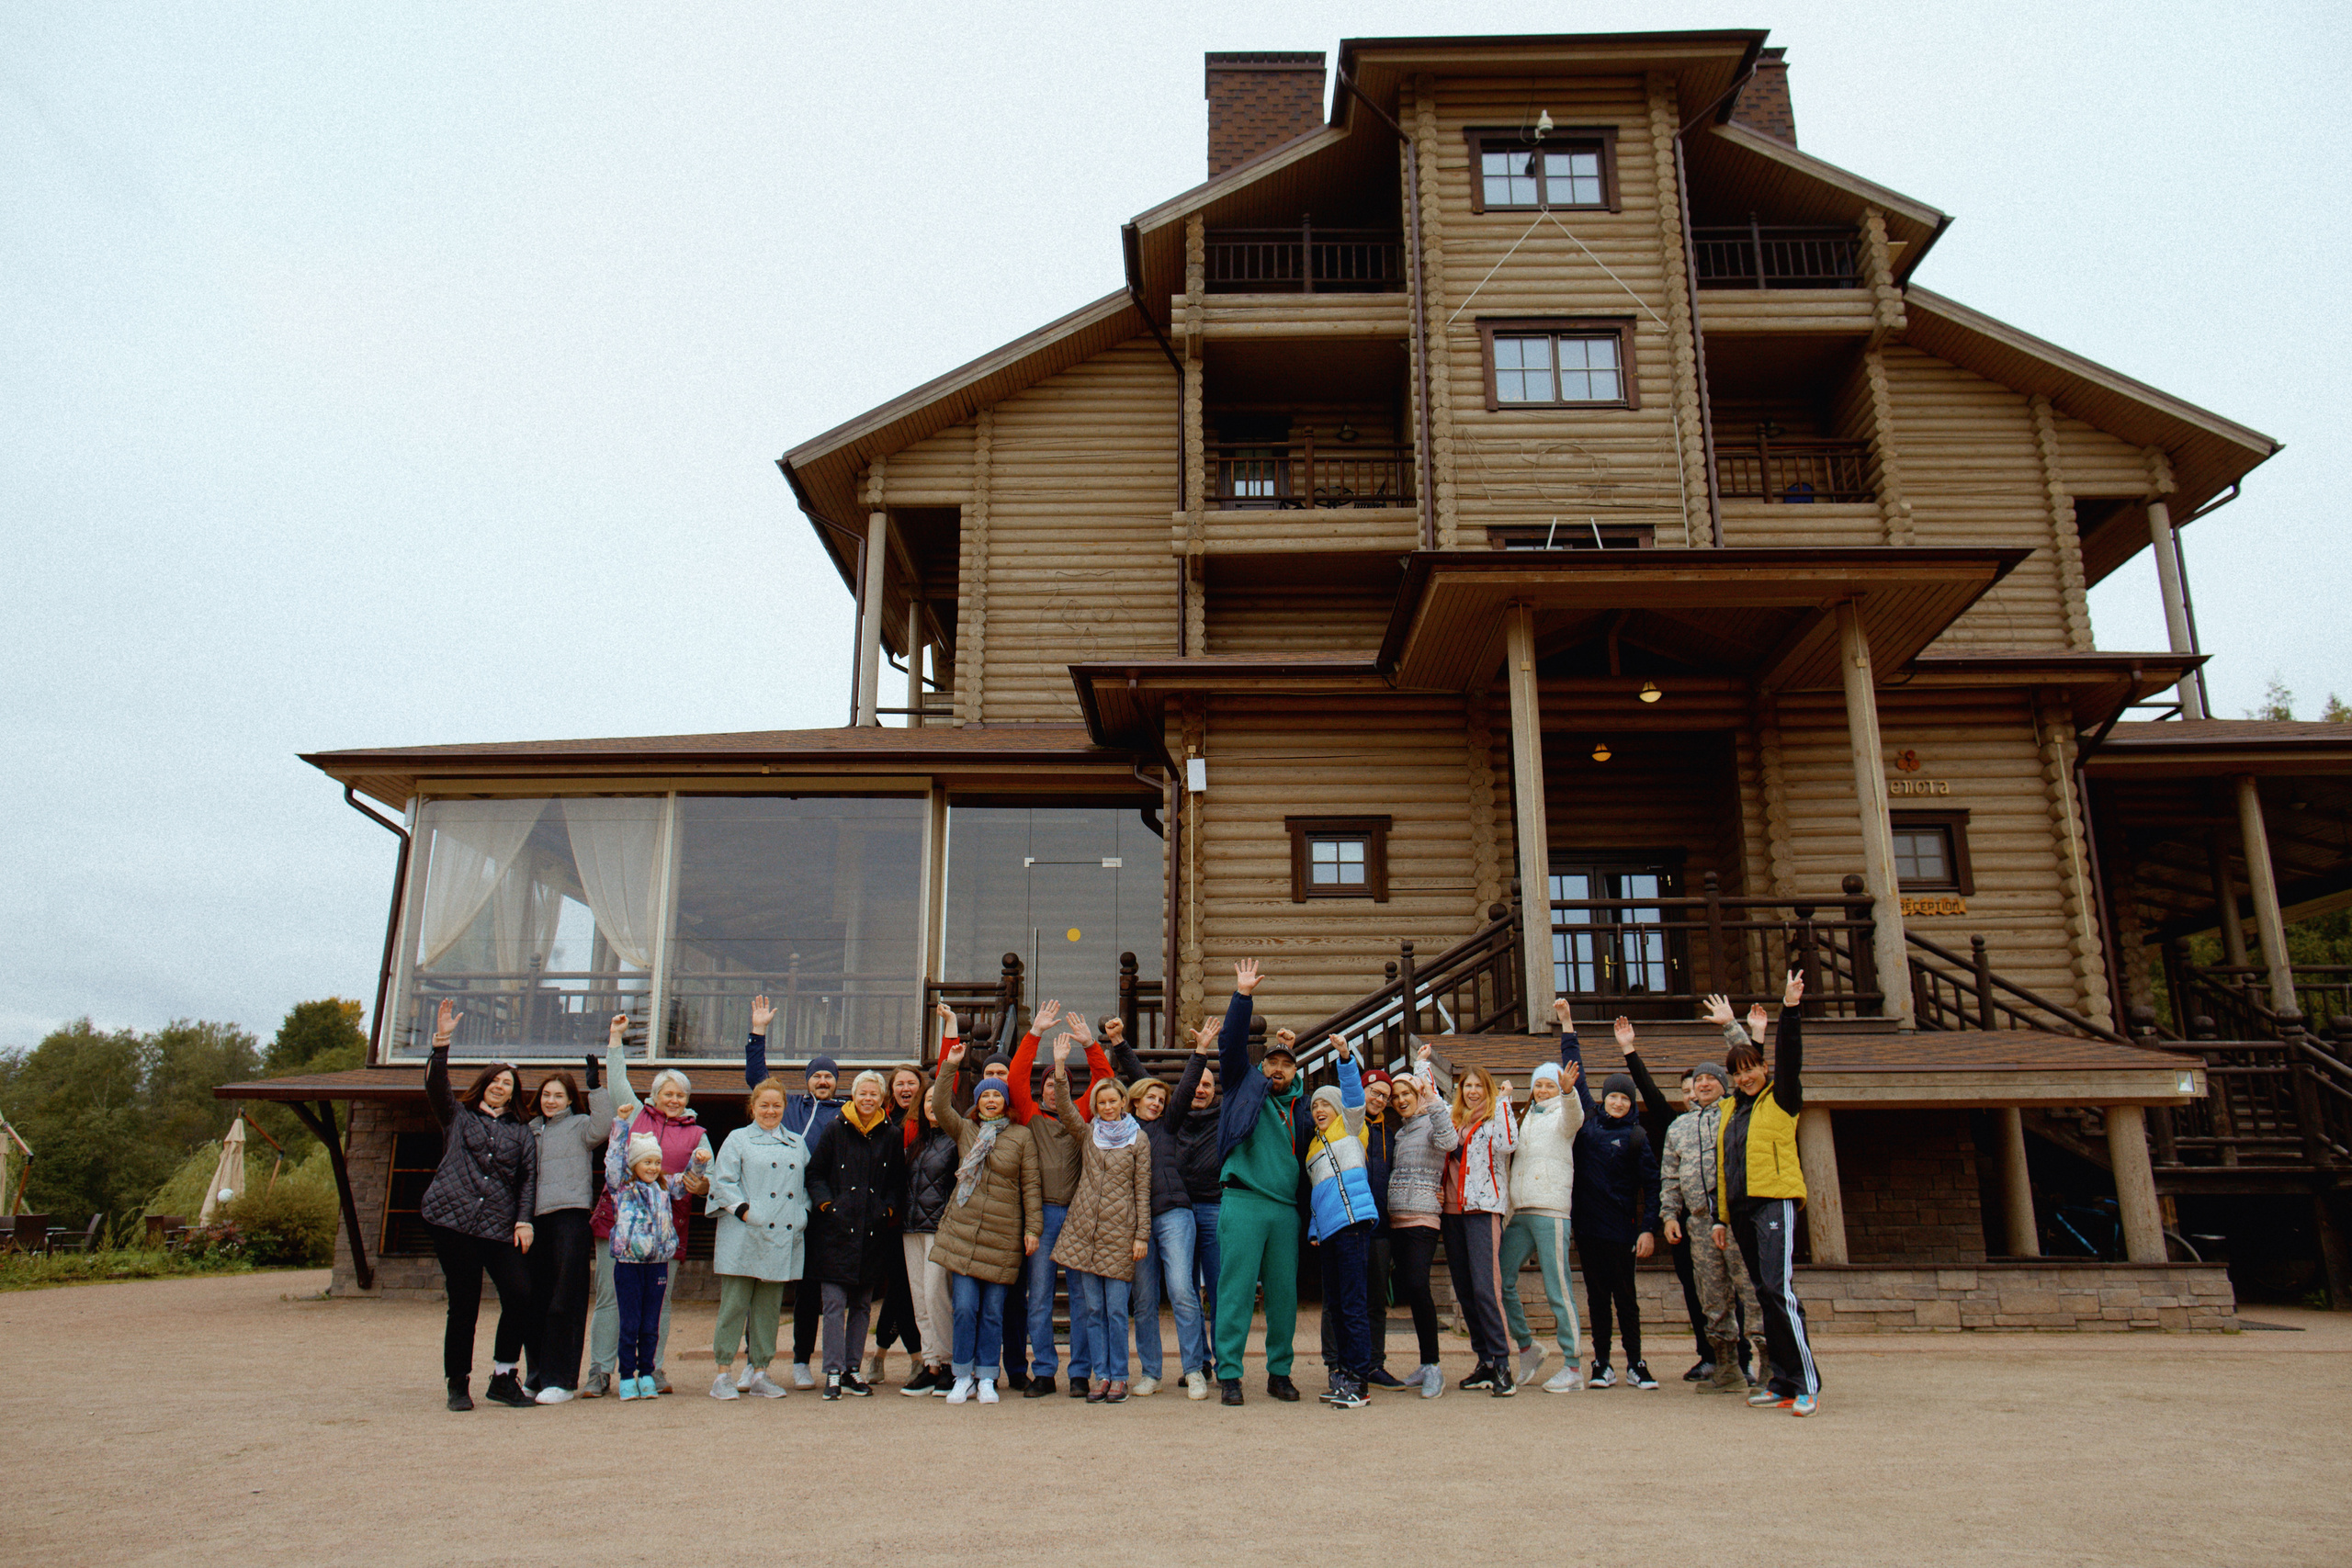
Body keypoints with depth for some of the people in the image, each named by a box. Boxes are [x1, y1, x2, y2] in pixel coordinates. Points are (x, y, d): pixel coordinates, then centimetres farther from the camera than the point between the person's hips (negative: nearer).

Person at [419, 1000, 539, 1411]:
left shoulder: (521, 1133, 19)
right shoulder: (458, 1117, 16)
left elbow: (528, 1178, 11)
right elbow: (435, 1086, 0)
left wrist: (524, 1220, -3)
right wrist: (441, 1042, -11)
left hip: (500, 1227, 2)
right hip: (452, 1220, -2)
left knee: (520, 1296, -10)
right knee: (463, 1305, -2)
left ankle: (503, 1379, 5)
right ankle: (458, 1385, 13)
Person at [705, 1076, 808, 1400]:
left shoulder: (797, 1144, 18)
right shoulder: (738, 1140, 5)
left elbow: (806, 1183, 21)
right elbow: (722, 1182, -4)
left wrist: (803, 1213, 5)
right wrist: (744, 1210, -14)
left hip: (783, 1238, 4)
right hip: (743, 1238, -4)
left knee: (769, 1308, 8)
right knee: (734, 1304, -3)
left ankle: (759, 1373, 15)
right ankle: (722, 1375, 4)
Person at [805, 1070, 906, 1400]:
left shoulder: (891, 1135, 8)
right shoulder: (835, 1130, 3)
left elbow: (898, 1182, 14)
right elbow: (815, 1173, 6)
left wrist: (888, 1208, 0)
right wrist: (825, 1203, -7)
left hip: (873, 1231, 2)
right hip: (837, 1228, -2)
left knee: (862, 1305, 8)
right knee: (835, 1304, -5)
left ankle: (852, 1370, 17)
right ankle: (833, 1373, -1)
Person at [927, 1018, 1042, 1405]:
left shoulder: (1021, 1136, 4)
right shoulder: (965, 1130, 11)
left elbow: (1030, 1186, 3)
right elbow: (940, 1106, -5)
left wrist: (1032, 1228, -1)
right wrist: (949, 1067, -12)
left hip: (1003, 1236, -1)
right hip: (962, 1231, 1)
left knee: (993, 1311, 4)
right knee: (965, 1306, -3)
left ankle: (987, 1377, 16)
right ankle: (963, 1377, 10)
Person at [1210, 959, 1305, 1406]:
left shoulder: (1298, 1104, 16)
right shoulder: (1245, 1087, 8)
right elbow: (1232, 1044, -2)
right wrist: (1242, 997, -10)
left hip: (1287, 1209, 4)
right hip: (1243, 1203, -4)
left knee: (1284, 1293, 7)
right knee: (1236, 1289, -5)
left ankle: (1279, 1372, 18)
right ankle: (1229, 1373, 1)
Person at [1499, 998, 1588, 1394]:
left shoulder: (1565, 1115, 3)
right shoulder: (1527, 1118, 21)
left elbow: (1573, 1070, -17)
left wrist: (1566, 1024, -31)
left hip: (1551, 1209, -6)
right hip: (1519, 1212, 6)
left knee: (1557, 1288, -7)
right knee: (1501, 1281, 2)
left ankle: (1572, 1367, -1)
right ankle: (1527, 1347, 19)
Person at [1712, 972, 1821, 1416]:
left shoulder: (1781, 1100, 3)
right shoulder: (1732, 1110, 19)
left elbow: (1790, 1058, -14)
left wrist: (1790, 1010, -23)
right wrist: (1721, 1216, 18)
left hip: (1776, 1203, -7)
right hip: (1742, 1208, 7)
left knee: (1779, 1288, -16)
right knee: (1765, 1293, 9)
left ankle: (1806, 1384, -13)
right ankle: (1781, 1380, 14)